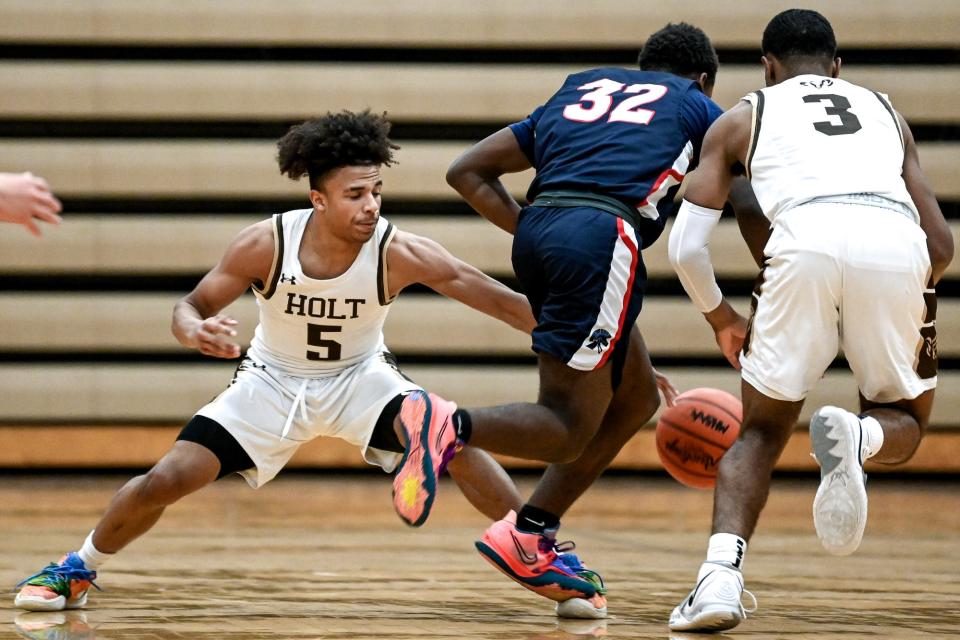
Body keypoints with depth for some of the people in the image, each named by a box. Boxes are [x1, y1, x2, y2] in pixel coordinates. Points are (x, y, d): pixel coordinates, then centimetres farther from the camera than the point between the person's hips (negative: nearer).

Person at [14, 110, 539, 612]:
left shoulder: (398, 253, -28)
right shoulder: (266, 244, -26)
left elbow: (500, 301, -27)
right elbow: (193, 306, -15)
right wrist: (195, 332, -39)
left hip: (360, 378, 0)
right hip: (274, 381, 0)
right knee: (167, 479, -9)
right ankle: (77, 571, 17)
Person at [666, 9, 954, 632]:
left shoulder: (743, 119, 28)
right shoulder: (883, 108, 34)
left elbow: (687, 247, 21)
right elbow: (941, 243, 29)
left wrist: (721, 317, 40)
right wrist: (922, 313, 49)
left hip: (806, 242, -1)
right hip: (895, 246, 1)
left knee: (761, 432, 18)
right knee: (904, 421, 23)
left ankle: (720, 576, -6)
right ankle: (855, 437, -14)